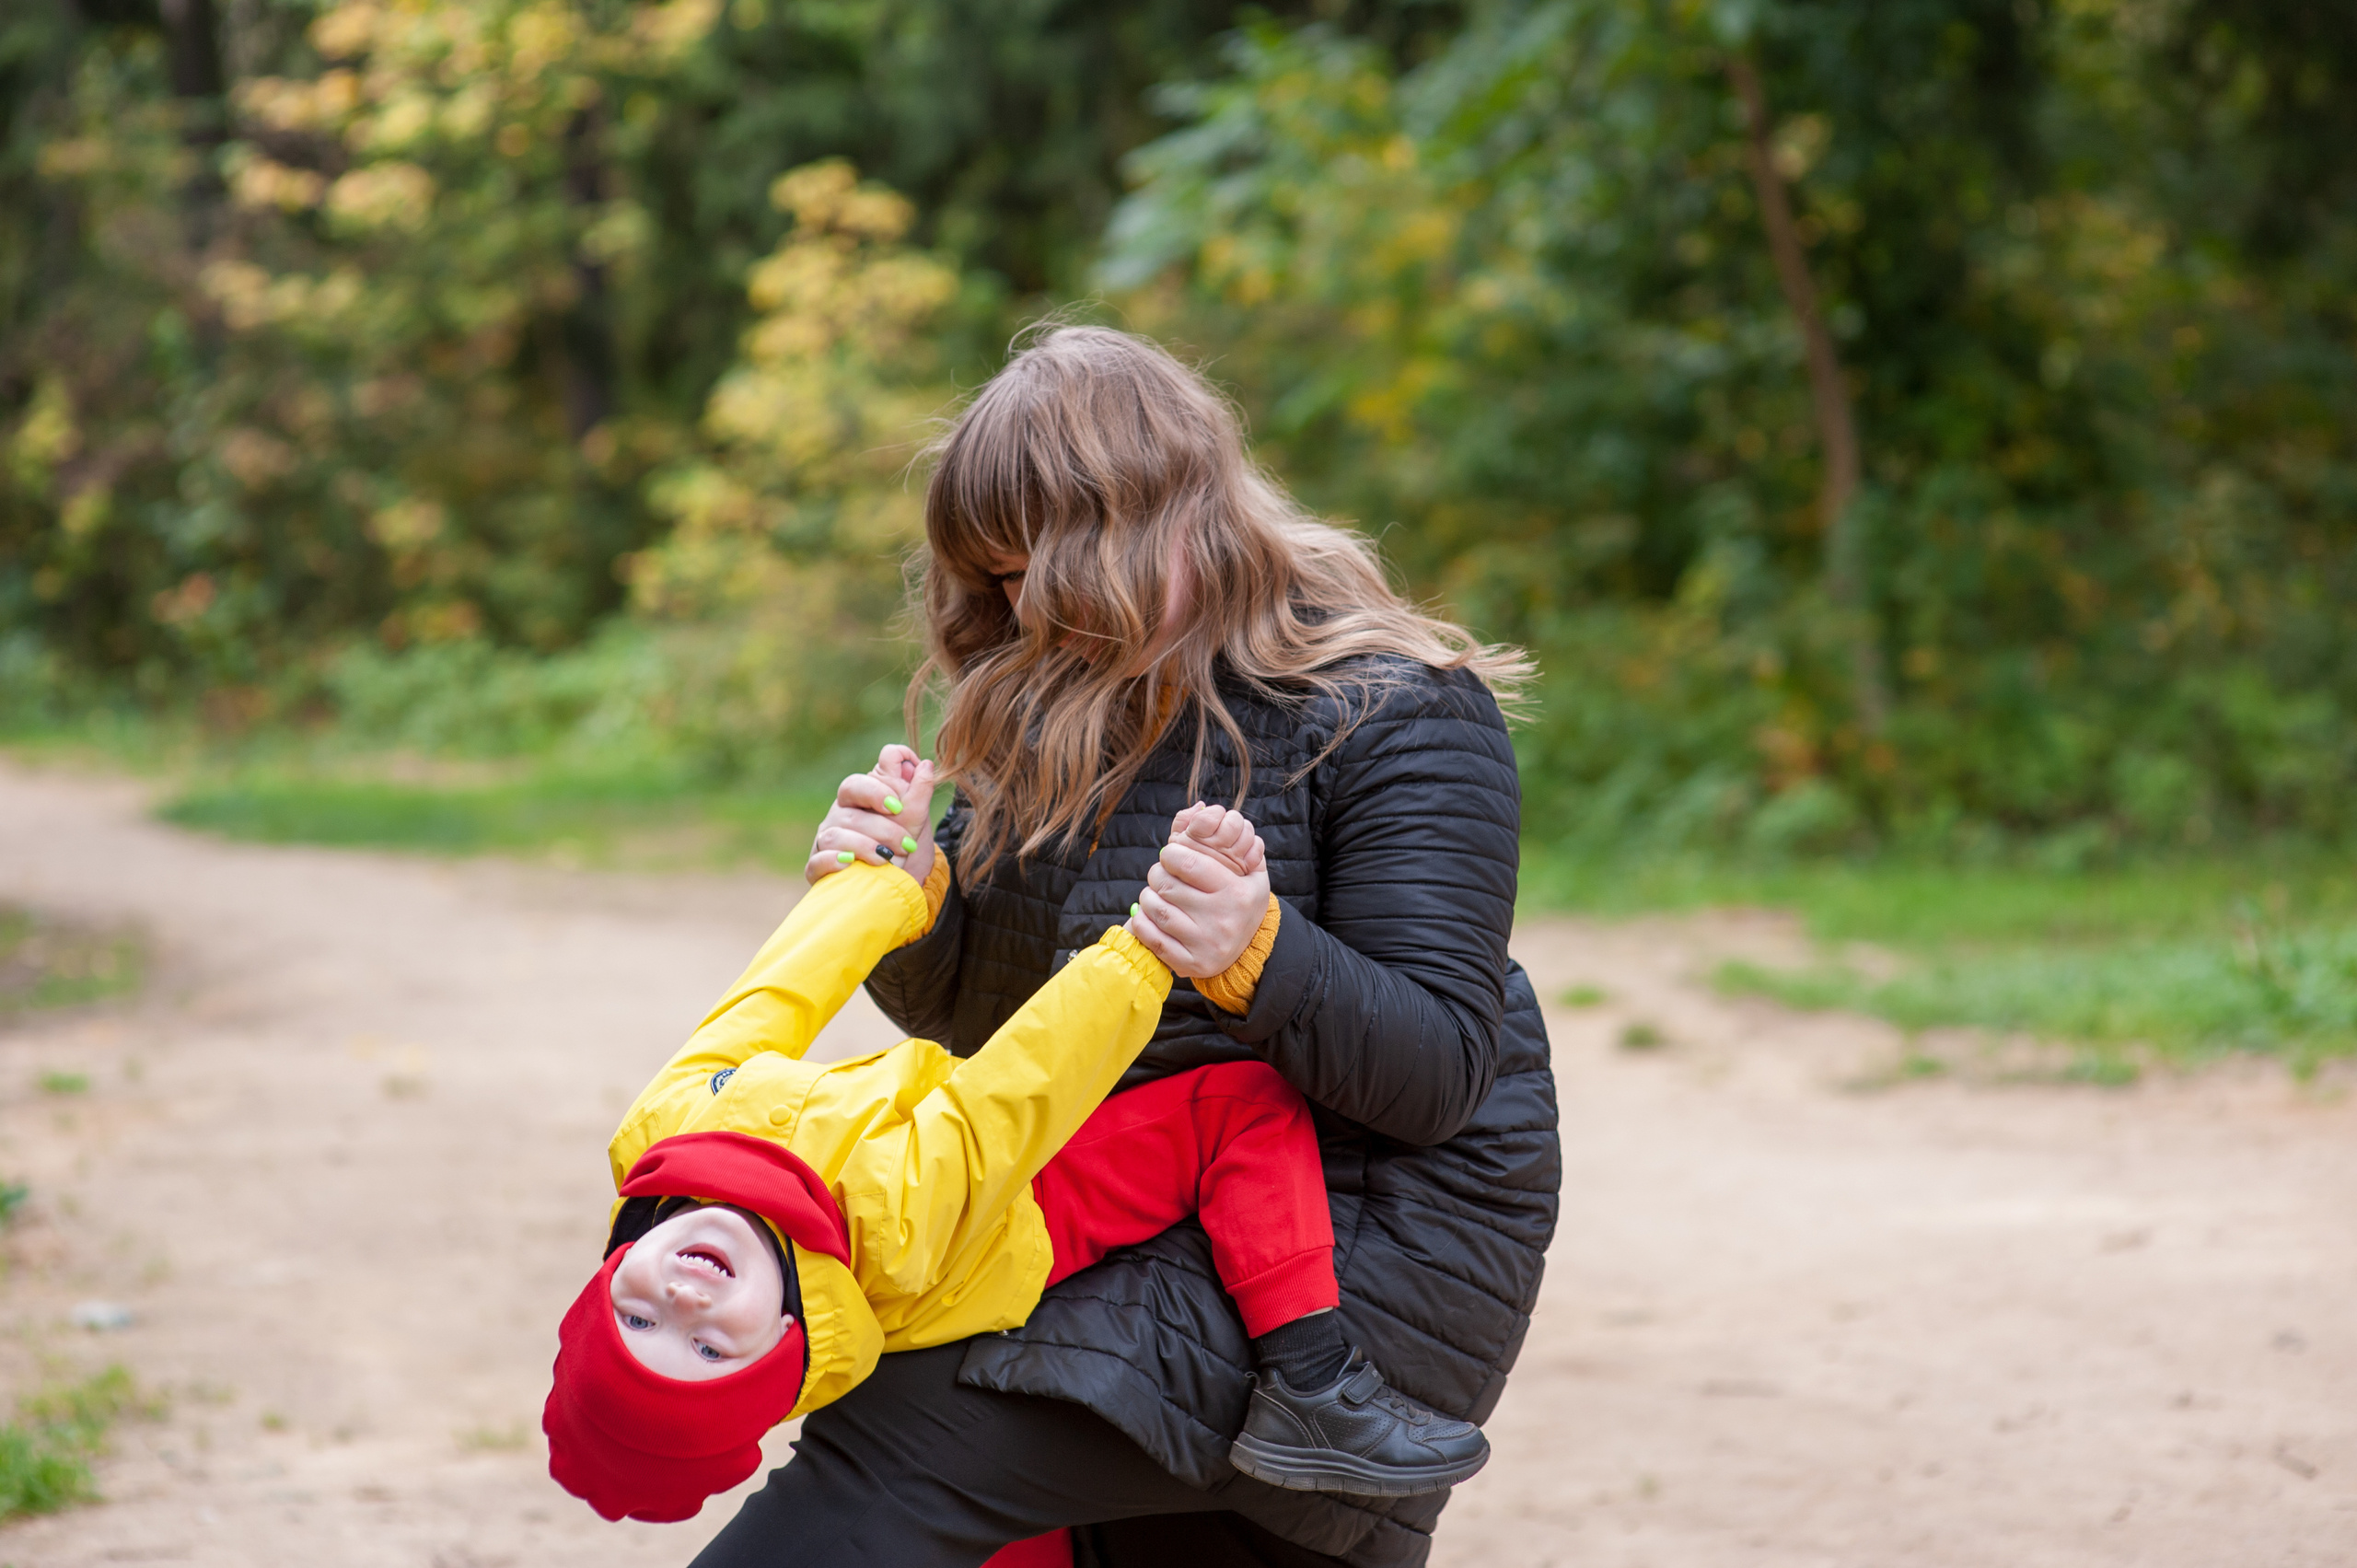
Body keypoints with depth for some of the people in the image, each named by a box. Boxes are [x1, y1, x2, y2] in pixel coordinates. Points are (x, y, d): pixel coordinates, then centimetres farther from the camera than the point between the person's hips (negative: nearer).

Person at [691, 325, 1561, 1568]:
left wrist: (1254, 954, -39)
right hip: (1139, 1229, 8)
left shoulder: (1395, 714, -15)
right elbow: (974, 1006, 10)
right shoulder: (1055, 712, 7)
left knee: (912, 1429, -22)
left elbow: (1436, 1071, -21)